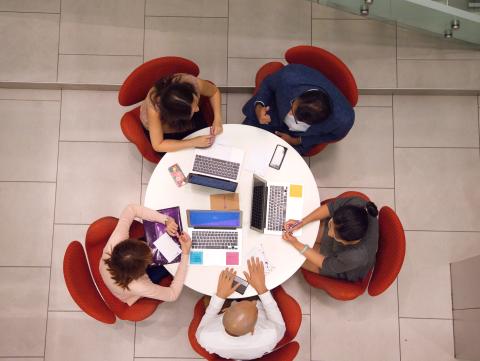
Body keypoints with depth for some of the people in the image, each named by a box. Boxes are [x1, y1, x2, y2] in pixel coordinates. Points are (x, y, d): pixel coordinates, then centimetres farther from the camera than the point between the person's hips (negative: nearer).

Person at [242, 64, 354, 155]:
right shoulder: (289, 77, -40)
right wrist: (258, 106, -33)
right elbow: (267, 84, -15)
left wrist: (296, 141, -17)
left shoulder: (343, 120, -41)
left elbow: (334, 135, -14)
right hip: (275, 111, 1)